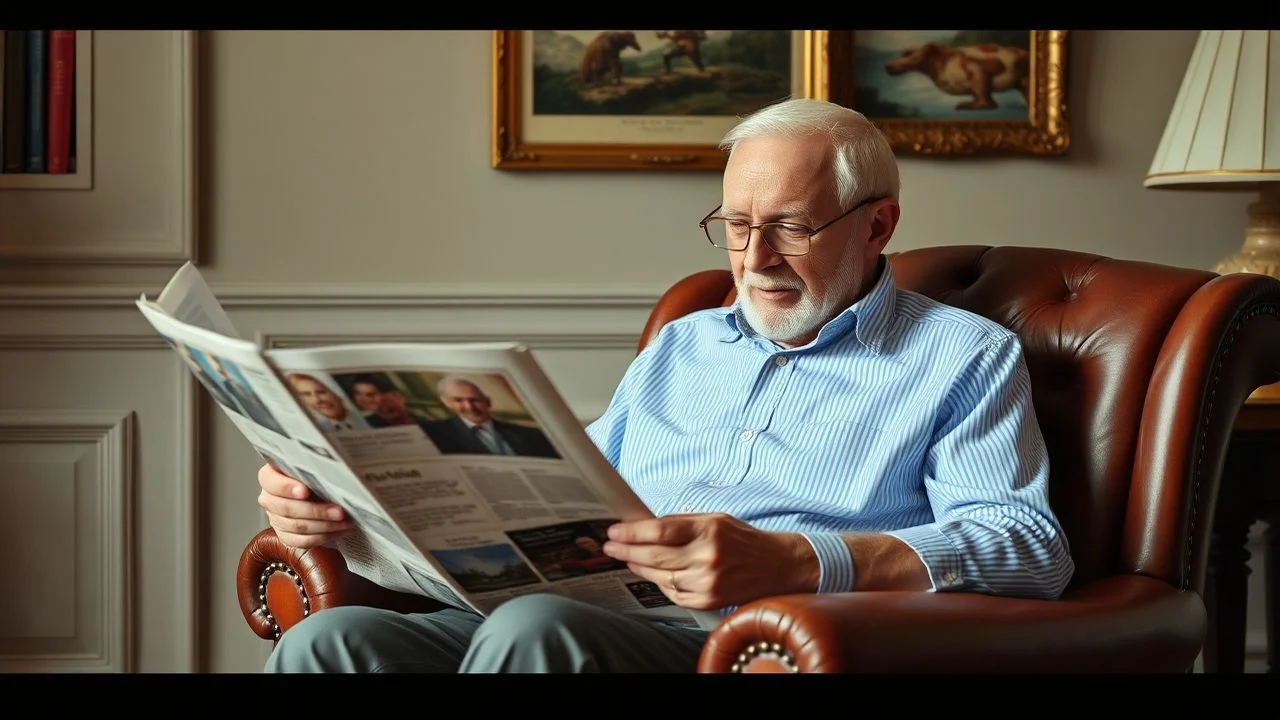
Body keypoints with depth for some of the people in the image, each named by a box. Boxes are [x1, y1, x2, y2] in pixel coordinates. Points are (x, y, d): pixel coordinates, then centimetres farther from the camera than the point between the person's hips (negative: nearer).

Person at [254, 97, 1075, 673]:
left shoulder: (963, 358, 11)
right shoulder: (682, 346, 31)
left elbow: (1031, 548, -5)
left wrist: (793, 563, -22)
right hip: (581, 613, 6)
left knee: (538, 629, -38)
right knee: (329, 640, -25)